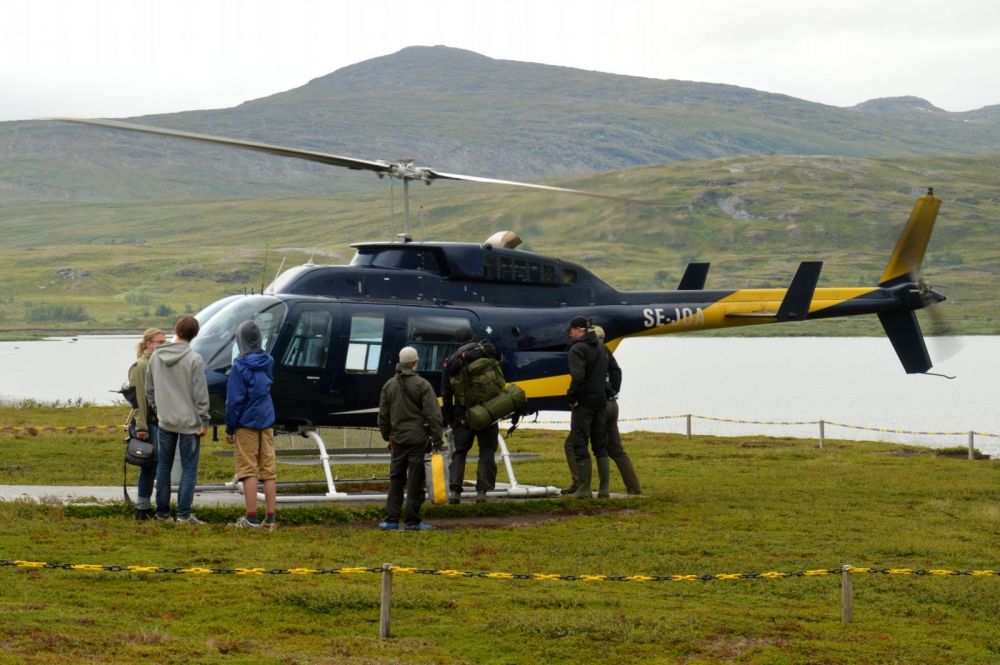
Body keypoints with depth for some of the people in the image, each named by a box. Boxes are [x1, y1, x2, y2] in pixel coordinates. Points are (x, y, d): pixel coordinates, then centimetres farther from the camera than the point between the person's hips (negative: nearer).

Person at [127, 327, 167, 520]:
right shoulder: (139, 366, -9)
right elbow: (139, 399, -14)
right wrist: (141, 427, -17)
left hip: (159, 421, 8)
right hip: (146, 422, -8)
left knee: (152, 467, 9)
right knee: (148, 466, -5)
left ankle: (146, 506, 14)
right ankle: (143, 509, 1)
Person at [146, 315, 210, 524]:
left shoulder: (156, 357, 3)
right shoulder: (194, 360, -13)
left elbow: (149, 389, 9)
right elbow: (200, 393, -13)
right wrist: (204, 421, -7)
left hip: (165, 421, 4)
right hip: (189, 422, -4)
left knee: (163, 467, 12)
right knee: (189, 468, 2)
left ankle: (162, 512, 16)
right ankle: (184, 514, -1)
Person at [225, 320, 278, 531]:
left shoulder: (240, 366, -13)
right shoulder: (268, 362, 6)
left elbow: (234, 400, -13)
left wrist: (229, 428, -6)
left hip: (247, 424, -5)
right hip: (266, 422, 5)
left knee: (248, 471, -1)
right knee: (268, 472, 7)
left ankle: (251, 518, -2)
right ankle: (270, 519, 8)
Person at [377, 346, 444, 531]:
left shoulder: (389, 385, 6)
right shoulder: (422, 385, -9)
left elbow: (383, 416, 12)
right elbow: (433, 414, -12)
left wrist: (387, 437, 22)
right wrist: (437, 439, -8)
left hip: (398, 439, 4)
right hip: (418, 439, -4)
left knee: (396, 479, 11)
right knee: (415, 481, 1)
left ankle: (391, 519, 7)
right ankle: (412, 520, 2)